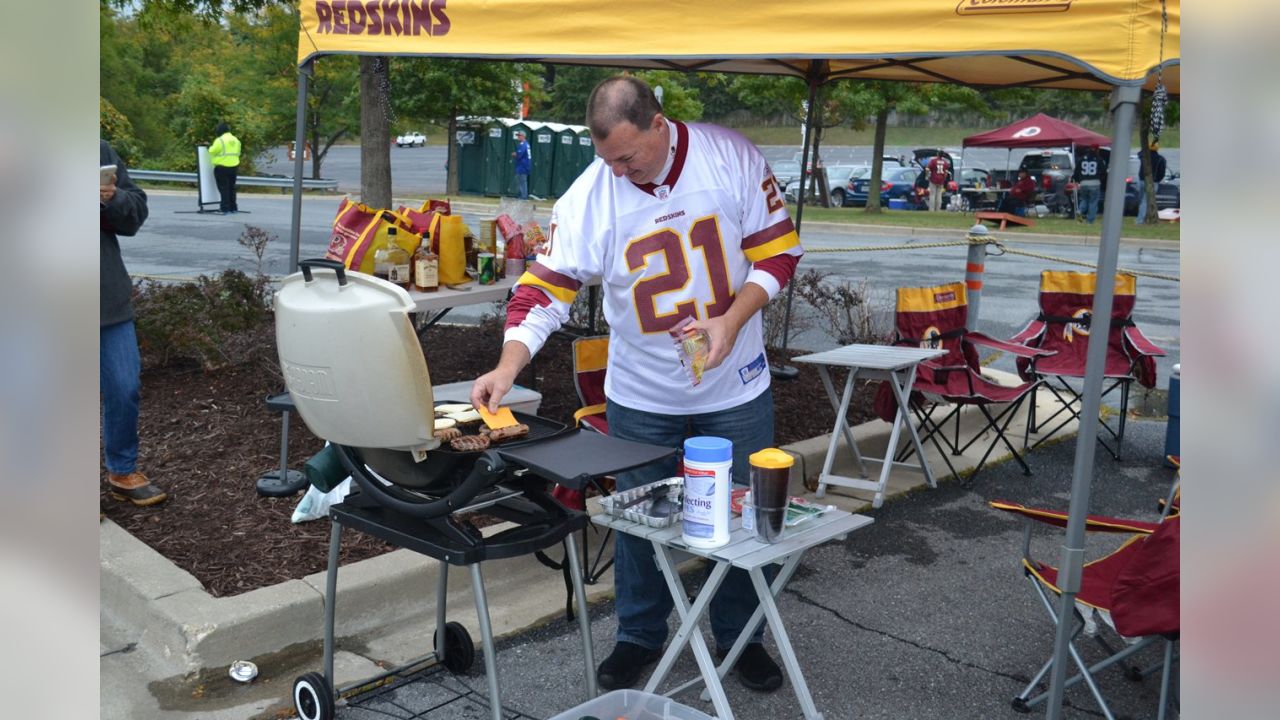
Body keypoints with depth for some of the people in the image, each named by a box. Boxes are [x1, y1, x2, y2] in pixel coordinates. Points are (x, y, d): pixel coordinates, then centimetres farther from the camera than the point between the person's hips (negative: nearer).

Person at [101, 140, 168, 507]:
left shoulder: (102, 150, 6)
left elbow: (136, 211, 10)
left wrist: (113, 199, -13)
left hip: (108, 296, 4)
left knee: (125, 388, 10)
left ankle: (122, 472, 28)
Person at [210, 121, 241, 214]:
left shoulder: (220, 140, -14)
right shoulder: (236, 140, 9)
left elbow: (212, 151, -11)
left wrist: (210, 147, 9)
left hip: (222, 167, -7)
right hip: (233, 167, 7)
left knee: (223, 188, -2)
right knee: (231, 187, 15)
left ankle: (225, 208, -5)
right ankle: (233, 208, 18)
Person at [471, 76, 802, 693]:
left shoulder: (732, 158, -12)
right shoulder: (588, 196, -13)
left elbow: (777, 249, -7)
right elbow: (545, 289, -15)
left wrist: (732, 320, -20)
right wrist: (507, 369, -27)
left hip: (735, 388, 0)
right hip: (640, 395, 0)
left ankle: (741, 636, 34)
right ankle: (639, 636, 34)